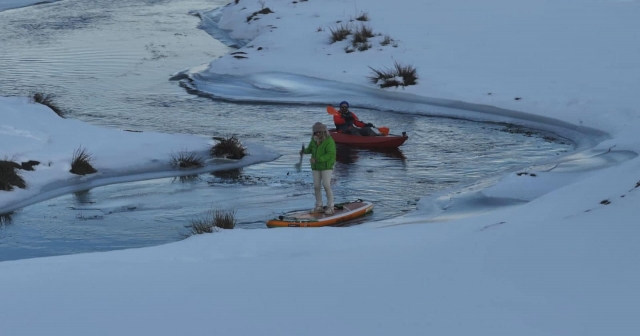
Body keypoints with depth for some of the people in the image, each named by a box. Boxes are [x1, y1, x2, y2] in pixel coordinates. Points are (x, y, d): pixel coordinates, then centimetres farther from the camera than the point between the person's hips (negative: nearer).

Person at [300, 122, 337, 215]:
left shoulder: (329, 141, -16)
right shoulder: (314, 140, 4)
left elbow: (330, 154, -24)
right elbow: (310, 149, 19)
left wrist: (317, 159, -29)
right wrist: (304, 151, -5)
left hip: (326, 166, -6)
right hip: (316, 167, 6)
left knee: (326, 186, -11)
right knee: (317, 187, 5)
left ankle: (330, 207, -3)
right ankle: (319, 207, 14)